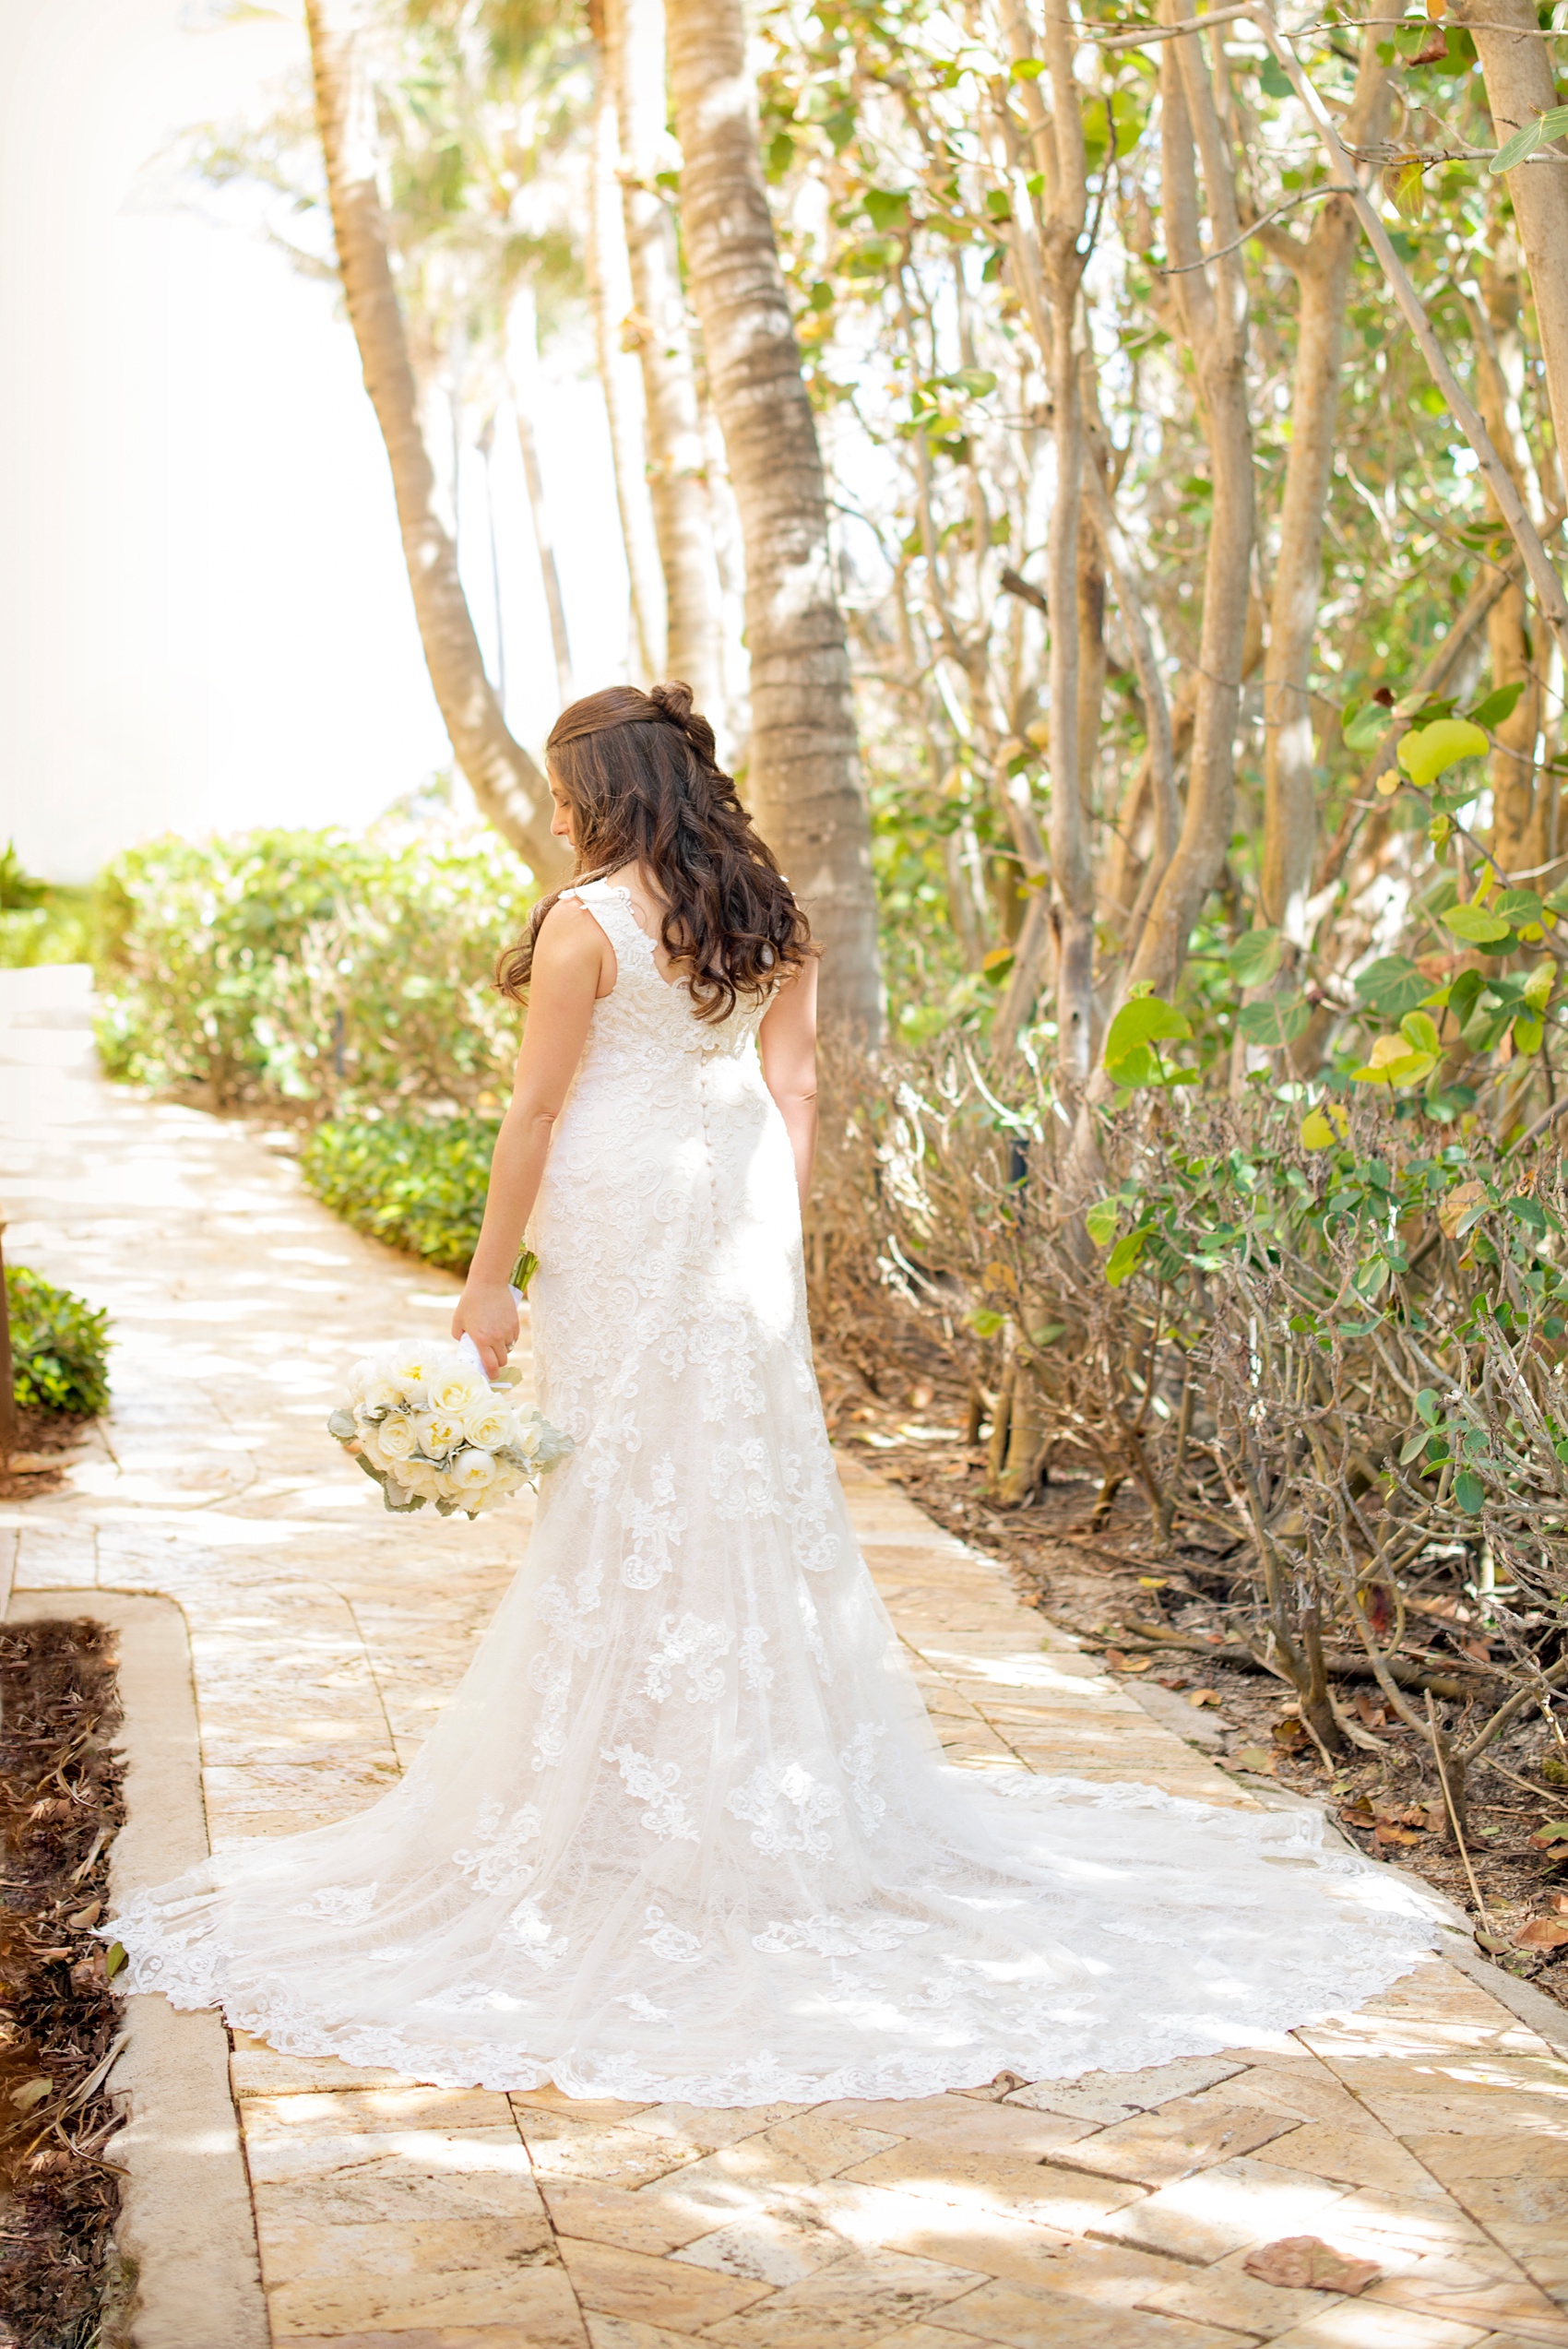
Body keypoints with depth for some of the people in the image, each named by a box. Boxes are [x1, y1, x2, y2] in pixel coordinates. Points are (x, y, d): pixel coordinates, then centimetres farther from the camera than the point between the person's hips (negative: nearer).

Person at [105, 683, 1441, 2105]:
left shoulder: (585, 926, -13)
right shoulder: (770, 917, 6)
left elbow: (538, 1111, -12)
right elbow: (793, 1090, 8)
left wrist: (491, 1276, -6)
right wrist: (775, 1244, 14)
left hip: (620, 1226, -6)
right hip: (736, 1220, 6)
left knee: (622, 1496, 2)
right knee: (755, 1481, 13)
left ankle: (636, 1787, 9)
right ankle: (785, 1785, 21)